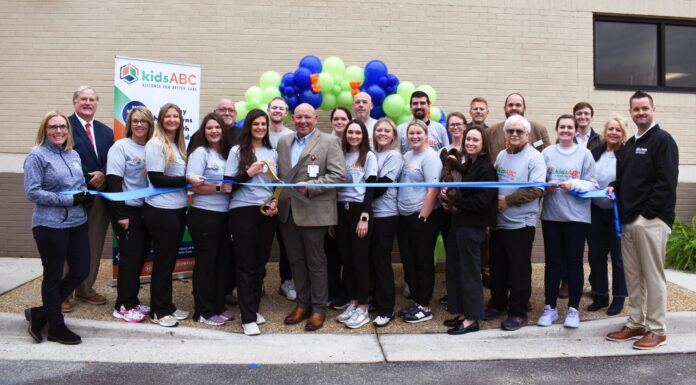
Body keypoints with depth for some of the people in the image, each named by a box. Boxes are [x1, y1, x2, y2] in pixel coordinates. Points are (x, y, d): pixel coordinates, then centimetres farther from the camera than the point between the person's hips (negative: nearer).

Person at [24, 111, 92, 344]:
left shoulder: (74, 155, 12)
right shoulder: (37, 156, -8)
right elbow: (32, 192, -15)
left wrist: (85, 194, -1)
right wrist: (67, 200, -18)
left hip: (77, 223, 7)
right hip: (50, 226, -7)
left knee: (81, 271, 9)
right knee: (53, 276, 6)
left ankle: (41, 313, 26)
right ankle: (56, 327, 22)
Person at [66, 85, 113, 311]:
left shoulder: (106, 131, 14)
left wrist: (103, 175, -10)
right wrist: (89, 180, -14)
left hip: (100, 196, 5)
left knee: (94, 246, 11)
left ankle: (85, 289, 23)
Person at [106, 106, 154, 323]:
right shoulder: (120, 147, -6)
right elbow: (114, 182, -11)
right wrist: (121, 214, -16)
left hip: (146, 209, 5)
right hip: (127, 209, -5)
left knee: (142, 254, 10)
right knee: (130, 255, -2)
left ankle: (132, 300, 23)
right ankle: (123, 306, 10)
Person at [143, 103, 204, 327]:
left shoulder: (178, 145, 12)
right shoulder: (155, 144, -11)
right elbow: (156, 178, -17)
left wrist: (192, 182, 2)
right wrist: (187, 180, -18)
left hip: (177, 209, 8)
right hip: (161, 211, -7)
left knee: (170, 259, 14)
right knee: (163, 260, 2)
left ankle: (167, 306, 26)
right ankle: (158, 311, 15)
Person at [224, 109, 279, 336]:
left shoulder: (272, 153, 12)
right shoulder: (237, 151, 1)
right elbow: (229, 183, -4)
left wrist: (275, 203, 0)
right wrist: (248, 173, -17)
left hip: (267, 212, 4)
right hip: (243, 211, -4)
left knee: (260, 262, 10)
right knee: (246, 264, -1)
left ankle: (253, 308, 24)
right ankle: (248, 317, 2)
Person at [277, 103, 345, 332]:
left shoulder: (329, 142, -3)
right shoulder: (283, 142, 14)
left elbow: (338, 175, -11)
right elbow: (278, 173, 15)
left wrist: (309, 187, -17)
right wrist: (276, 197, 0)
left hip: (313, 212, -5)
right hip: (287, 211, 5)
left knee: (316, 262, 5)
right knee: (296, 261, 14)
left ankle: (318, 308, 18)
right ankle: (302, 304, 28)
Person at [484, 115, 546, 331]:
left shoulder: (534, 157, -9)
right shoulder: (501, 155, 11)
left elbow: (536, 190, -18)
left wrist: (507, 200, -18)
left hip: (521, 223, -6)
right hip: (498, 220, 6)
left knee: (519, 269, 2)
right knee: (497, 266, 15)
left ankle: (518, 312, 13)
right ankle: (497, 304, 30)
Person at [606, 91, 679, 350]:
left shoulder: (662, 140, -6)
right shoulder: (630, 144, 18)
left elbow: (667, 182, -14)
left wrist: (647, 213, -16)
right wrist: (614, 188, 3)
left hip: (652, 220, -7)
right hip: (629, 220, 8)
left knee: (653, 276, -1)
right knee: (632, 275, 12)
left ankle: (657, 330, 9)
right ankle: (636, 323, 22)